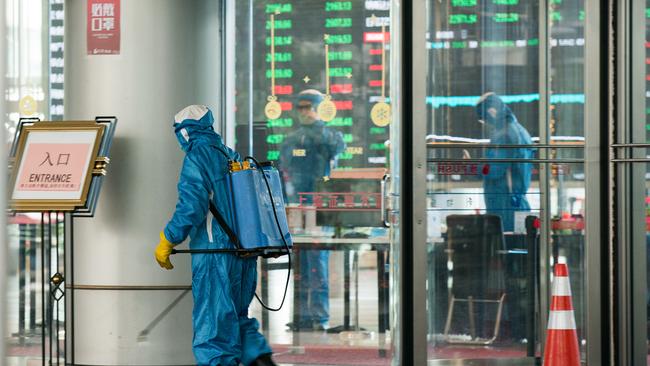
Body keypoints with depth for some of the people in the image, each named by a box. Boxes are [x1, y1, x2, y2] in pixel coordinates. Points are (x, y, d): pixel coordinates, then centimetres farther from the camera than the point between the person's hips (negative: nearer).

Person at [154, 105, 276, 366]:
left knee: (213, 322, -3)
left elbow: (191, 205, -18)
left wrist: (167, 241, -11)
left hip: (214, 250, -8)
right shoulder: (231, 156, 15)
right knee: (237, 317, 18)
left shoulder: (197, 157, -8)